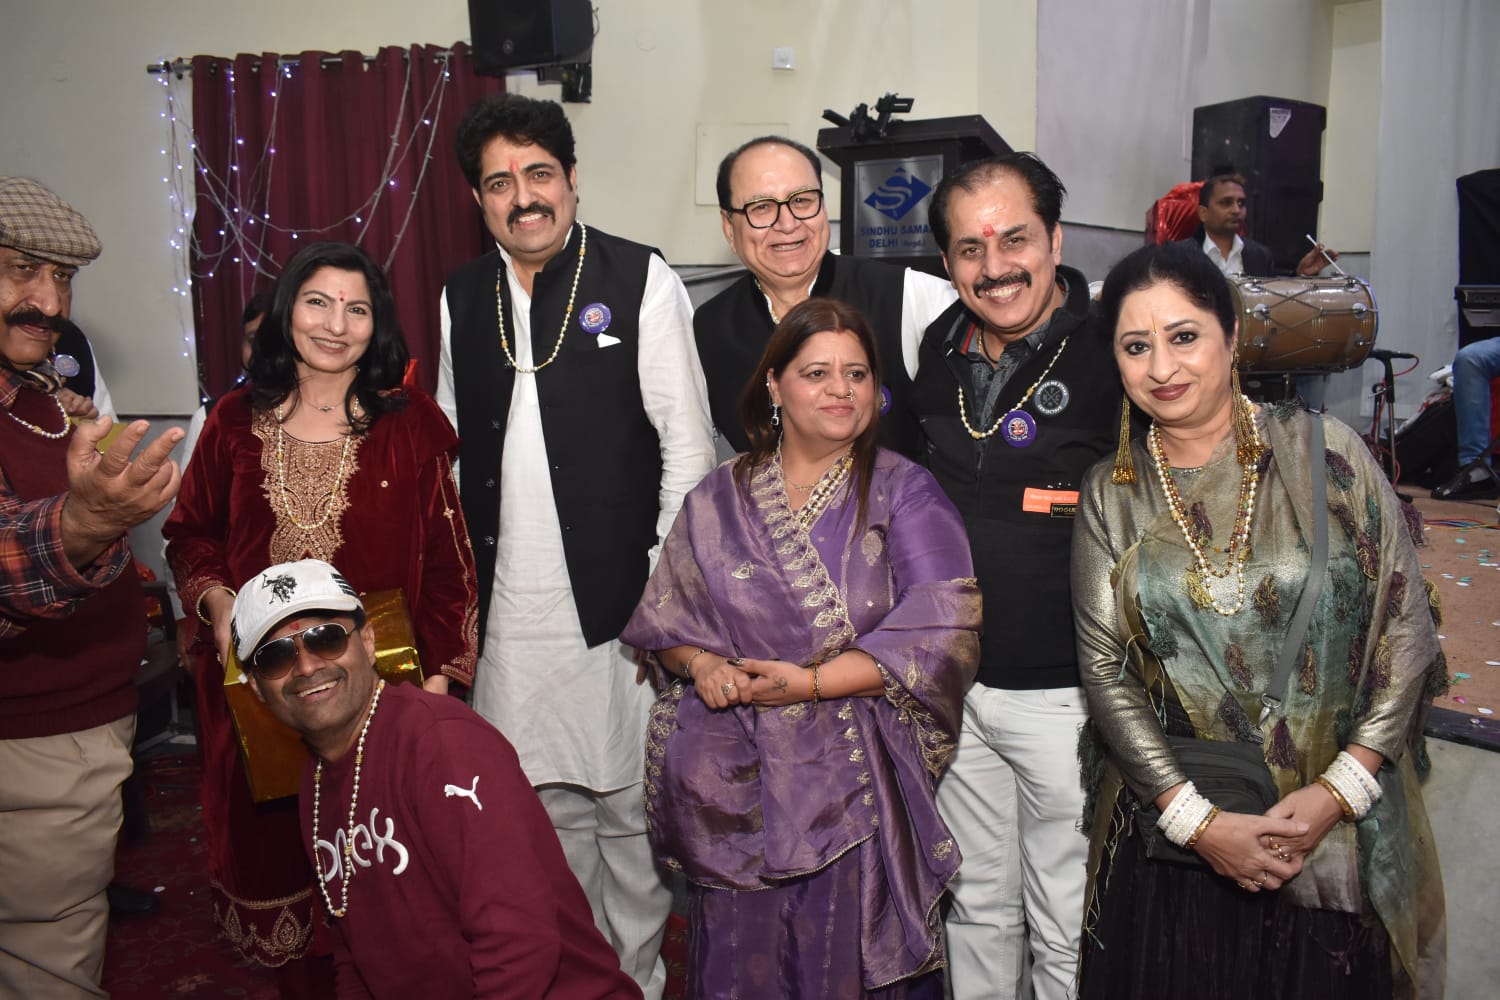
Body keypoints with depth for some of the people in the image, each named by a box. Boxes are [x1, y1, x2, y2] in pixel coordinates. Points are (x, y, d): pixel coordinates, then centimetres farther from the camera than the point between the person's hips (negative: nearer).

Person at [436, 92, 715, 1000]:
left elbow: (689, 445, -6)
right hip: (506, 611, 4)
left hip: (616, 606, -4)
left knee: (629, 809, 6)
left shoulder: (641, 280, -4)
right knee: (547, 808, 14)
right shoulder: (462, 297, 10)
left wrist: (664, 591, -9)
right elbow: (454, 449, 16)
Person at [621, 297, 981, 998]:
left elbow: (941, 632, -11)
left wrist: (811, 683, -16)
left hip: (851, 784, -2)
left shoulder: (903, 492, -1)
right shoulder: (719, 498, 8)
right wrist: (699, 665, -10)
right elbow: (662, 618, 12)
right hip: (730, 784, 2)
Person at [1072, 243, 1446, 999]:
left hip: (1340, 837, -1)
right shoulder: (1110, 495, 1)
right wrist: (1196, 820, -10)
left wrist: (1339, 789, -10)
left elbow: (1407, 627, -3)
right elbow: (1105, 670, -2)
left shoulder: (1323, 453, -3)